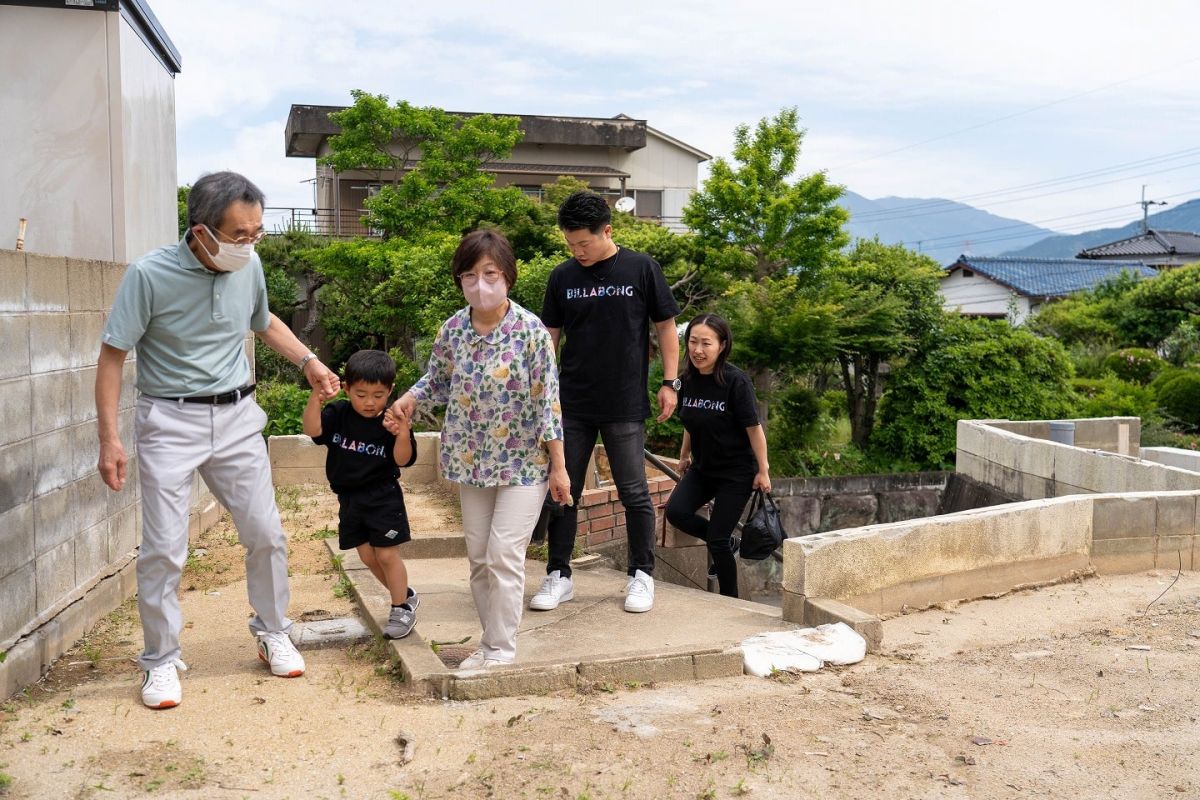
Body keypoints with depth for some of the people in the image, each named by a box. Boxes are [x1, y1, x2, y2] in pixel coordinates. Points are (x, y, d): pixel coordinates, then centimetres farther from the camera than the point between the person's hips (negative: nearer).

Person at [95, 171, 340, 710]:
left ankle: (273, 634, 28)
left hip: (237, 416, 4)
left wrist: (308, 362, 5)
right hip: (170, 421, -4)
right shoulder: (150, 274, -17)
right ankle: (161, 661, 16)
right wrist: (109, 440, -15)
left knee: (266, 534, 7)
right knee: (164, 549, -2)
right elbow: (112, 356, -10)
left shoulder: (249, 267, -3)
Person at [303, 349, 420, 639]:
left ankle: (402, 610, 16)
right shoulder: (338, 413, -5)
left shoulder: (392, 421, -13)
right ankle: (406, 595, 32)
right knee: (368, 557, 13)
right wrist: (315, 396, -31)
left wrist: (403, 435, -35)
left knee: (387, 554, -2)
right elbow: (313, 430, -19)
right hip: (349, 499, 5)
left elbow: (403, 461, -16)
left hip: (382, 498, -5)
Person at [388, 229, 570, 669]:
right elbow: (437, 380, 13)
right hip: (472, 460, 5)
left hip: (523, 461, -5)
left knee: (504, 555, -7)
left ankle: (502, 648, 9)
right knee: (478, 557, 11)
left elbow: (547, 400, -13)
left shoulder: (530, 330, -15)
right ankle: (490, 640, 26)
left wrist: (558, 466, -10)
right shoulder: (452, 329, -2)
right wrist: (409, 398, -9)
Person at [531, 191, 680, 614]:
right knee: (562, 491, 7)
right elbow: (549, 336, 10)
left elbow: (666, 326, 3)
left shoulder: (641, 269, -4)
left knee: (633, 492, 5)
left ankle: (642, 575, 20)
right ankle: (559, 575, 19)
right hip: (572, 404, 3)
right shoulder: (563, 276, 4)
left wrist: (669, 381, -2)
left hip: (625, 405, -3)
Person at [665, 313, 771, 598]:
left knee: (717, 540, -5)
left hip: (736, 472, -6)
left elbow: (753, 427, -16)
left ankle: (730, 600, 19)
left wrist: (763, 470, -14)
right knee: (675, 511, -16)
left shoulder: (736, 381, -20)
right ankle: (726, 542, 12)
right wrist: (685, 455, 22)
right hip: (703, 468, 6)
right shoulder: (689, 379, -2)